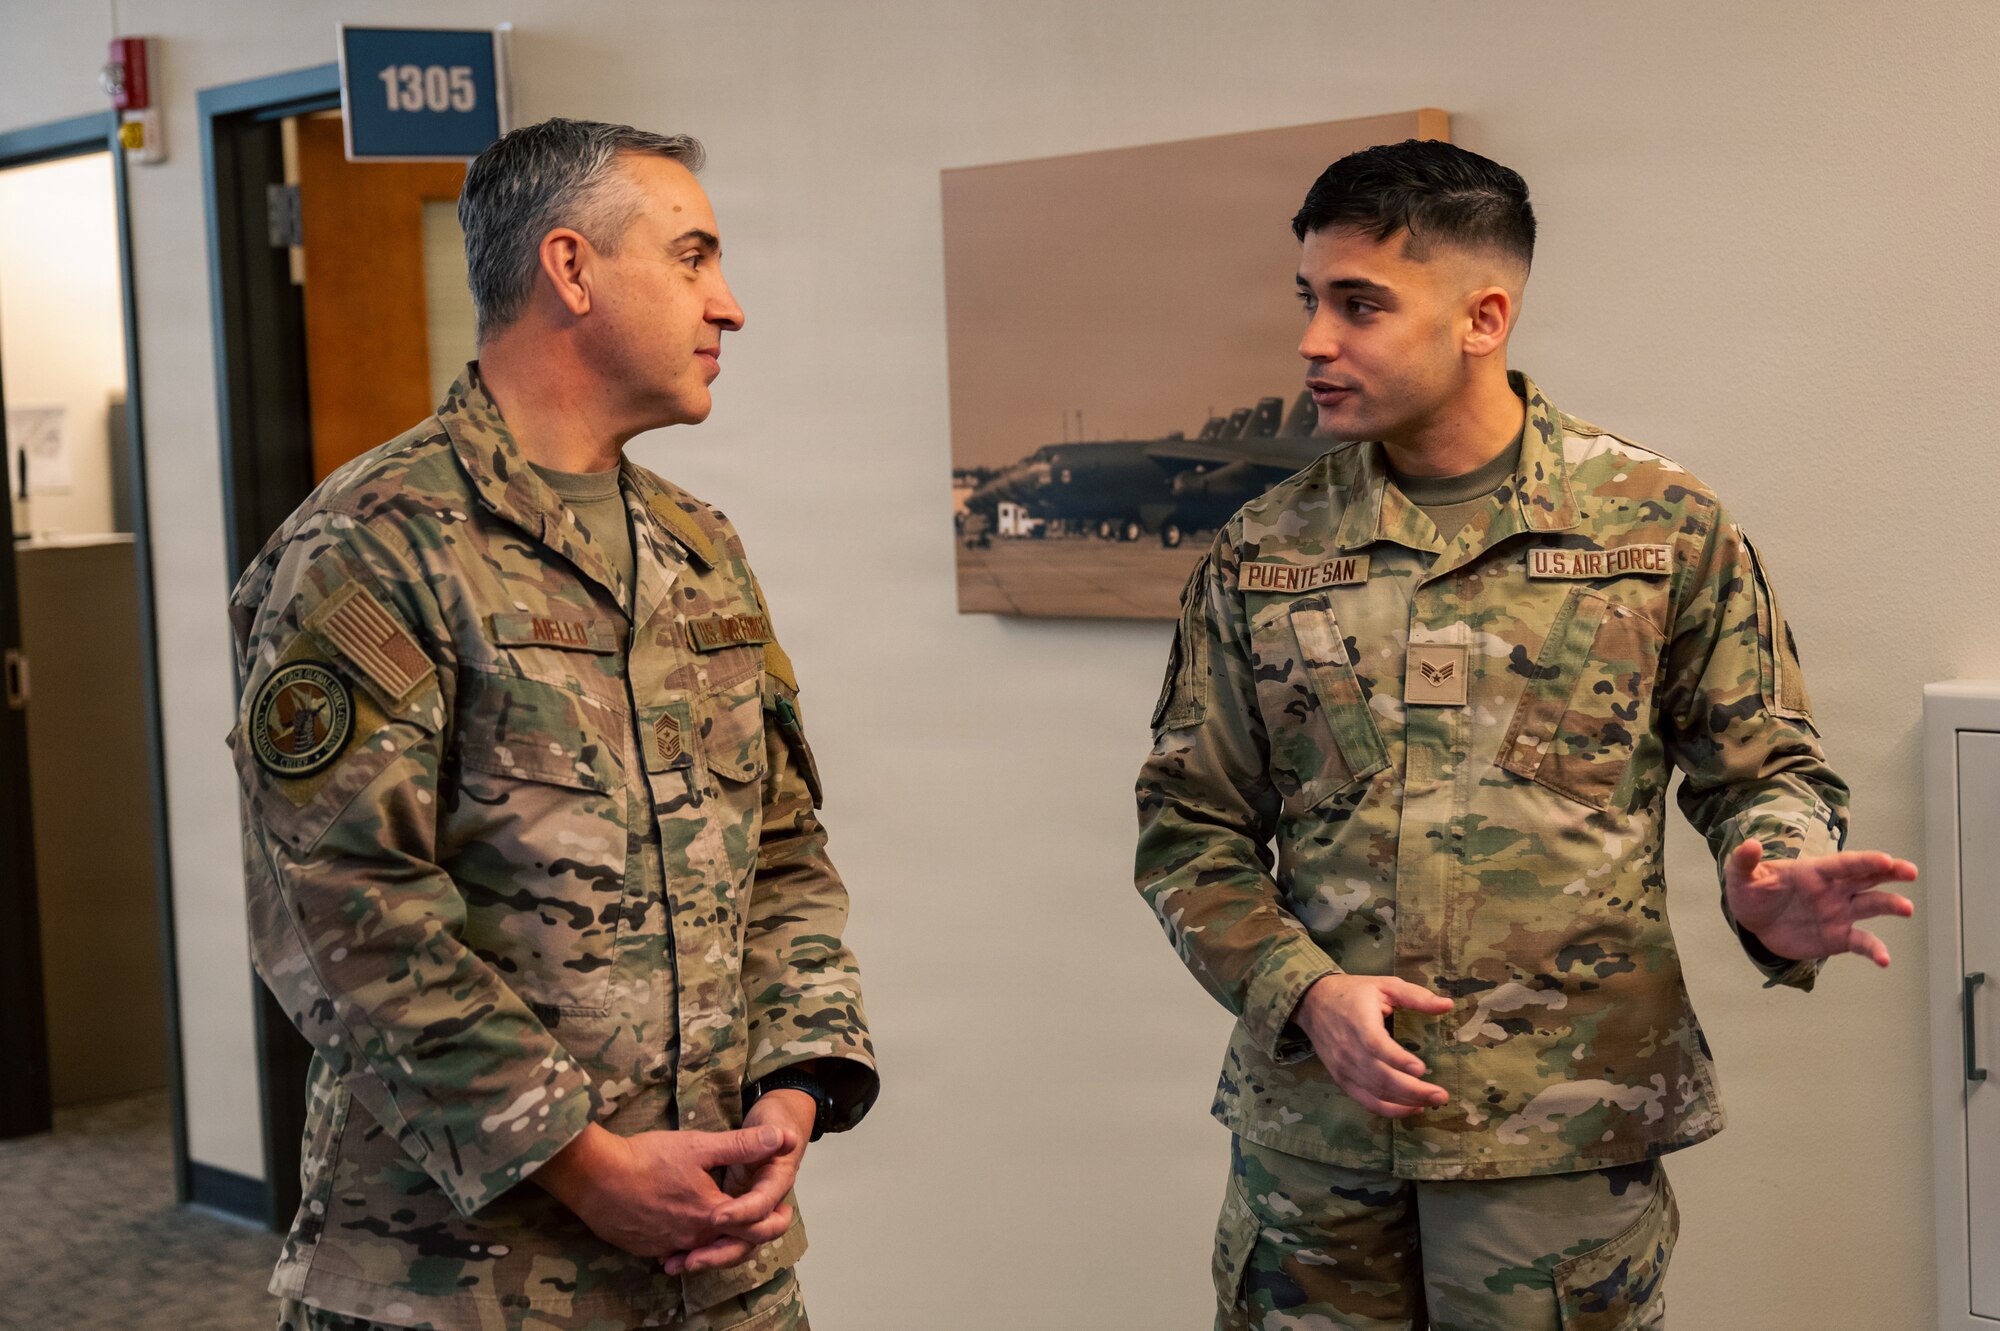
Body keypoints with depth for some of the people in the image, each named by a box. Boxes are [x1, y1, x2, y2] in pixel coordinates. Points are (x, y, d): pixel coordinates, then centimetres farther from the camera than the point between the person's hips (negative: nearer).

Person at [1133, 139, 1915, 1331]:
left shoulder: (1665, 527, 0)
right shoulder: (1261, 554, 4)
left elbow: (1765, 771, 5)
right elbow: (1190, 828, 7)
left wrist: (1777, 897, -17)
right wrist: (1303, 991, -9)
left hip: (1566, 1136, -2)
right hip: (1310, 1129, 2)